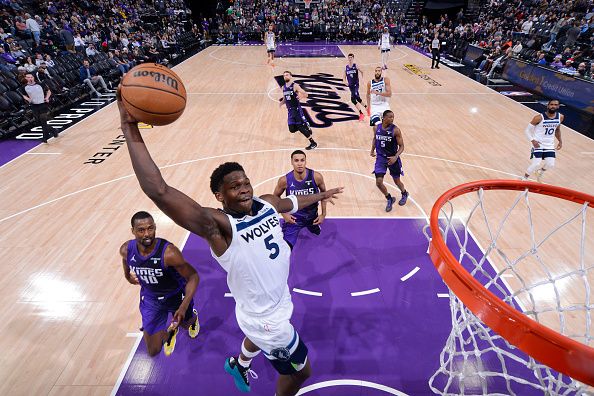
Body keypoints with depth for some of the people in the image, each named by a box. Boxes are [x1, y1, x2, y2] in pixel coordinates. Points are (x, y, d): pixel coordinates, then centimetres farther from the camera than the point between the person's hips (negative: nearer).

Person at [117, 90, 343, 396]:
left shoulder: (267, 203, -10)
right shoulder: (219, 225, -31)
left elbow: (292, 202, 14)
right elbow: (161, 193, -44)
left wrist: (320, 195, 30)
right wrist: (132, 134, -47)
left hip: (274, 306, 7)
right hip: (266, 319, -7)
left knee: (259, 337, 37)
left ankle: (238, 365, 71)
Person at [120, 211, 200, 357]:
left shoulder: (169, 253, -37)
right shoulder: (126, 250, -22)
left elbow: (193, 277, -29)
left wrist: (184, 306, -39)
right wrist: (128, 274, 22)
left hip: (176, 295, -3)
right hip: (150, 298, 3)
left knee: (185, 323, 26)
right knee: (153, 351, 6)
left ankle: (193, 317, 64)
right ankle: (170, 332, 41)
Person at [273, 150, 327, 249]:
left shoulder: (316, 177, -23)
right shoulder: (284, 180, -25)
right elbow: (276, 197, -4)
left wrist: (323, 214, -3)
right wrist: (284, 213, -14)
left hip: (312, 215, 3)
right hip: (293, 217, -2)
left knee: (318, 233, 32)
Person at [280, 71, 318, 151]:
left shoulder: (295, 86, -8)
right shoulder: (283, 87, 11)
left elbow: (306, 94, -12)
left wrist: (301, 96, -34)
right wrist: (281, 102, 1)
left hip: (297, 109, -7)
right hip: (290, 110, 7)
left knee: (301, 126, -12)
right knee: (292, 129, 5)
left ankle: (313, 143, -1)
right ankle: (307, 129, 32)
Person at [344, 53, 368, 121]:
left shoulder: (356, 66, -3)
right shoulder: (346, 67, 4)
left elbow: (361, 72, 10)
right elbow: (344, 77, 8)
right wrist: (345, 81, -12)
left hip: (356, 84, -5)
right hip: (350, 85, 5)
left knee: (353, 99, -22)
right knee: (358, 98, 15)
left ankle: (361, 113, -16)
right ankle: (366, 108, 36)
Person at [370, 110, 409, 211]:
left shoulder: (395, 130, -16)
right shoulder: (377, 128, -5)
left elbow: (401, 146, -12)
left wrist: (396, 157, -27)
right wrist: (372, 150, 2)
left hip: (392, 158, -2)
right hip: (380, 158, 3)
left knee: (397, 181, 15)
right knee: (378, 182, -7)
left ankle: (404, 194, 48)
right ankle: (390, 199, 19)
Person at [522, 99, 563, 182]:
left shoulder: (560, 117, 0)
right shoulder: (539, 118, -17)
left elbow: (557, 129, 18)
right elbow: (527, 130, -11)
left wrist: (560, 141, 13)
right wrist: (532, 140, -23)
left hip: (550, 145, 5)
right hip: (538, 144, -5)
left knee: (550, 165, -4)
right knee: (536, 164, -16)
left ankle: (541, 171, 31)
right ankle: (524, 178, 8)